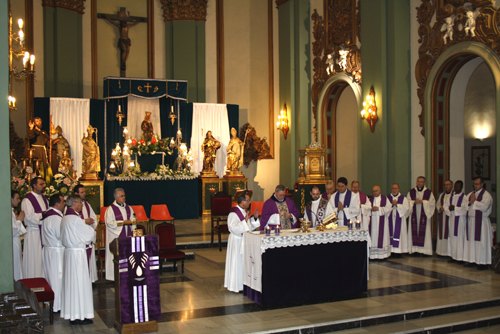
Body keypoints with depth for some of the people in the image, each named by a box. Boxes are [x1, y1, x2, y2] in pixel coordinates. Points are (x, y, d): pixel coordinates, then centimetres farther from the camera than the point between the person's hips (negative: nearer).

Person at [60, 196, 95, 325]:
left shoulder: (65, 218, 9)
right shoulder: (75, 219, -18)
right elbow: (89, 233, -12)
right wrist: (92, 232, 11)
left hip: (69, 251, 9)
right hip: (78, 252, -9)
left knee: (71, 280, 13)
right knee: (80, 282, -2)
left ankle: (71, 313, 20)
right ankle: (80, 315, 3)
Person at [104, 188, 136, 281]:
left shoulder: (128, 208, 13)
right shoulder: (111, 209, -4)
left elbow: (133, 220, 17)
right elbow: (109, 223, -12)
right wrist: (123, 222, -16)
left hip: (127, 236, 5)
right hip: (116, 237, -5)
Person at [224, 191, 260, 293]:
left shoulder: (245, 212, 8)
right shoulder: (233, 214, -19)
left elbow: (250, 226, 14)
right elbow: (234, 228, -25)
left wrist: (255, 218, -1)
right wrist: (245, 220, -28)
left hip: (245, 240, 9)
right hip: (237, 242, -9)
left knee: (245, 263, 13)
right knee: (237, 263, -1)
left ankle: (242, 284, 23)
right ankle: (235, 286, 9)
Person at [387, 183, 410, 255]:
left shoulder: (403, 198, 5)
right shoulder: (387, 198, 9)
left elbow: (406, 208, -7)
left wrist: (397, 205, -15)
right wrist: (392, 204, -16)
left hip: (400, 220, -1)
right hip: (390, 220, 1)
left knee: (399, 234, -2)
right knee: (391, 233, -2)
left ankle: (399, 250, 1)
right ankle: (390, 250, 1)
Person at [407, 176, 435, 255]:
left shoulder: (428, 192, 2)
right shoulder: (411, 192, 7)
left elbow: (432, 202, -4)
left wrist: (422, 201, -15)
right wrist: (414, 202, -14)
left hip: (424, 215, -1)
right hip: (414, 215, 2)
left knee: (424, 232, -3)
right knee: (414, 231, -1)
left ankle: (424, 250, 2)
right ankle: (414, 249, 4)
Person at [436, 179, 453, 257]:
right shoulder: (442, 195, 16)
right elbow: (437, 204, 19)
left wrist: (445, 208, -12)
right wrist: (440, 208, -3)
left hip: (450, 216, -6)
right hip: (442, 217, 6)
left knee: (449, 233, -9)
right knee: (442, 233, 6)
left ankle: (449, 252, -6)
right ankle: (442, 251, 11)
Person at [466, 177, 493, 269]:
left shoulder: (486, 195, -8)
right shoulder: (471, 194, 14)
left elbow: (484, 207, -22)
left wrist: (474, 201, -13)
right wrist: (469, 202, -9)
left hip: (481, 221, -7)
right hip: (471, 221, 7)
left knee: (481, 242, -4)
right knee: (472, 241, 9)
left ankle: (483, 262, 1)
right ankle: (473, 259, 17)